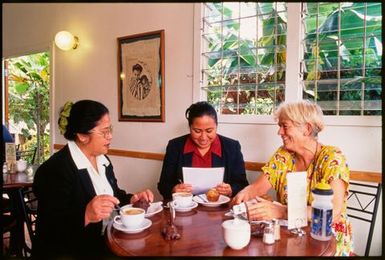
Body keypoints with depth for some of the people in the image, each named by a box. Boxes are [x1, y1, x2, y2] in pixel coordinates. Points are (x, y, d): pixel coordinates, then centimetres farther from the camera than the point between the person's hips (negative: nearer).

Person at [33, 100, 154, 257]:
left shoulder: (103, 159, 6)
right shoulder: (55, 169, -20)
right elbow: (53, 230, -23)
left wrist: (133, 199, 0)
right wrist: (86, 215, -38)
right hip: (71, 251, -7)